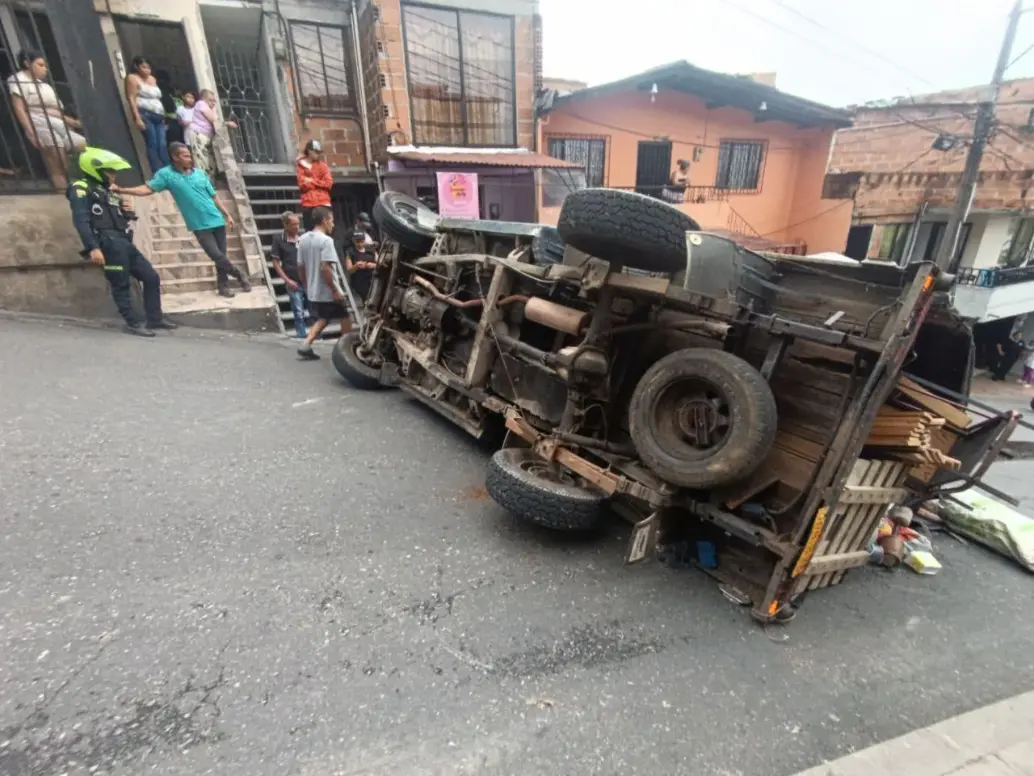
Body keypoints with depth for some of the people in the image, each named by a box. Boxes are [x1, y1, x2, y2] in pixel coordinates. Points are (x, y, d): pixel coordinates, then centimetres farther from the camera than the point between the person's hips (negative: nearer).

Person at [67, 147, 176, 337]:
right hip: (109, 245, -8)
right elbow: (81, 221, -13)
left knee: (151, 278, 7)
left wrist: (128, 212, 8)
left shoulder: (110, 191, 23)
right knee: (121, 286, -3)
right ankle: (133, 323, 5)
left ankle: (155, 318, 14)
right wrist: (93, 248, -23)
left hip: (125, 243, 8)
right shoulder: (81, 189, -2)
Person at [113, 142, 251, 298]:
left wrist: (227, 214, 11)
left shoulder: (199, 173, 8)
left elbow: (213, 196, 13)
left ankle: (223, 286, 16)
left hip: (217, 220, 3)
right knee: (217, 256, -12)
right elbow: (147, 189, -6)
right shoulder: (166, 174, -1)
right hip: (200, 225, -3)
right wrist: (121, 190, -17)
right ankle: (240, 275, 7)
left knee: (221, 255, 5)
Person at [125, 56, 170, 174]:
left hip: (158, 115, 6)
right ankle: (157, 173, -17)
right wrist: (137, 118, -15)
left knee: (162, 145, -3)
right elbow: (131, 98, -5)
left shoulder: (152, 79, 23)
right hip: (145, 114, -6)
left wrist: (163, 115, 15)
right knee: (152, 144, -13)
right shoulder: (132, 78, 3)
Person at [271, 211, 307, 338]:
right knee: (299, 314, 2)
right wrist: (287, 280, -9)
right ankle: (303, 338, 11)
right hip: (294, 283, -2)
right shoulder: (278, 239, -4)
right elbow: (276, 262, -2)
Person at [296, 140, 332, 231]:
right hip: (308, 203, -1)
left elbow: (329, 183, 0)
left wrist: (312, 181, -7)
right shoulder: (301, 166, 6)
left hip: (323, 203, 1)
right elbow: (303, 185, -5)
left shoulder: (322, 165, 11)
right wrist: (320, 183, -6)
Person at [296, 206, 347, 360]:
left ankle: (306, 346, 6)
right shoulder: (326, 240, -16)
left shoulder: (303, 239, 9)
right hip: (328, 292, -8)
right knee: (345, 319, 8)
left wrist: (307, 287, 21)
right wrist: (335, 290, -19)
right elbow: (325, 268, -24)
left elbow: (300, 267, 12)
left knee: (322, 319, 21)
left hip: (313, 291, 8)